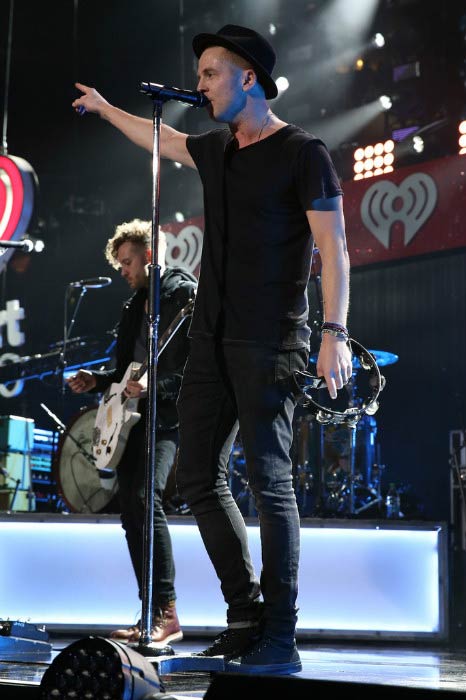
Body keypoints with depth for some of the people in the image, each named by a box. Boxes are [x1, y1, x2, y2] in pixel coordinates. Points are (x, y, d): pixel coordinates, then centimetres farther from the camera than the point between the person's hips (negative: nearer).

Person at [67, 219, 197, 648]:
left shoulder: (187, 295, -5)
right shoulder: (135, 307, 22)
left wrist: (156, 385, -25)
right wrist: (97, 381, 13)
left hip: (169, 416, -9)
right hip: (133, 418, 9)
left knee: (145, 497, -25)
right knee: (131, 513, 5)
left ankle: (168, 615, -23)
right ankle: (153, 619, 10)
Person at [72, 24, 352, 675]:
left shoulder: (303, 153, -5)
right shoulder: (216, 150, 16)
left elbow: (333, 248, -10)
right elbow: (158, 138, 38)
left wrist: (336, 333, -20)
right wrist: (104, 107, 49)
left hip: (270, 341, -8)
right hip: (212, 335, 8)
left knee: (269, 480, -11)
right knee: (198, 475, 6)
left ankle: (280, 641, -6)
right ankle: (246, 615, 14)